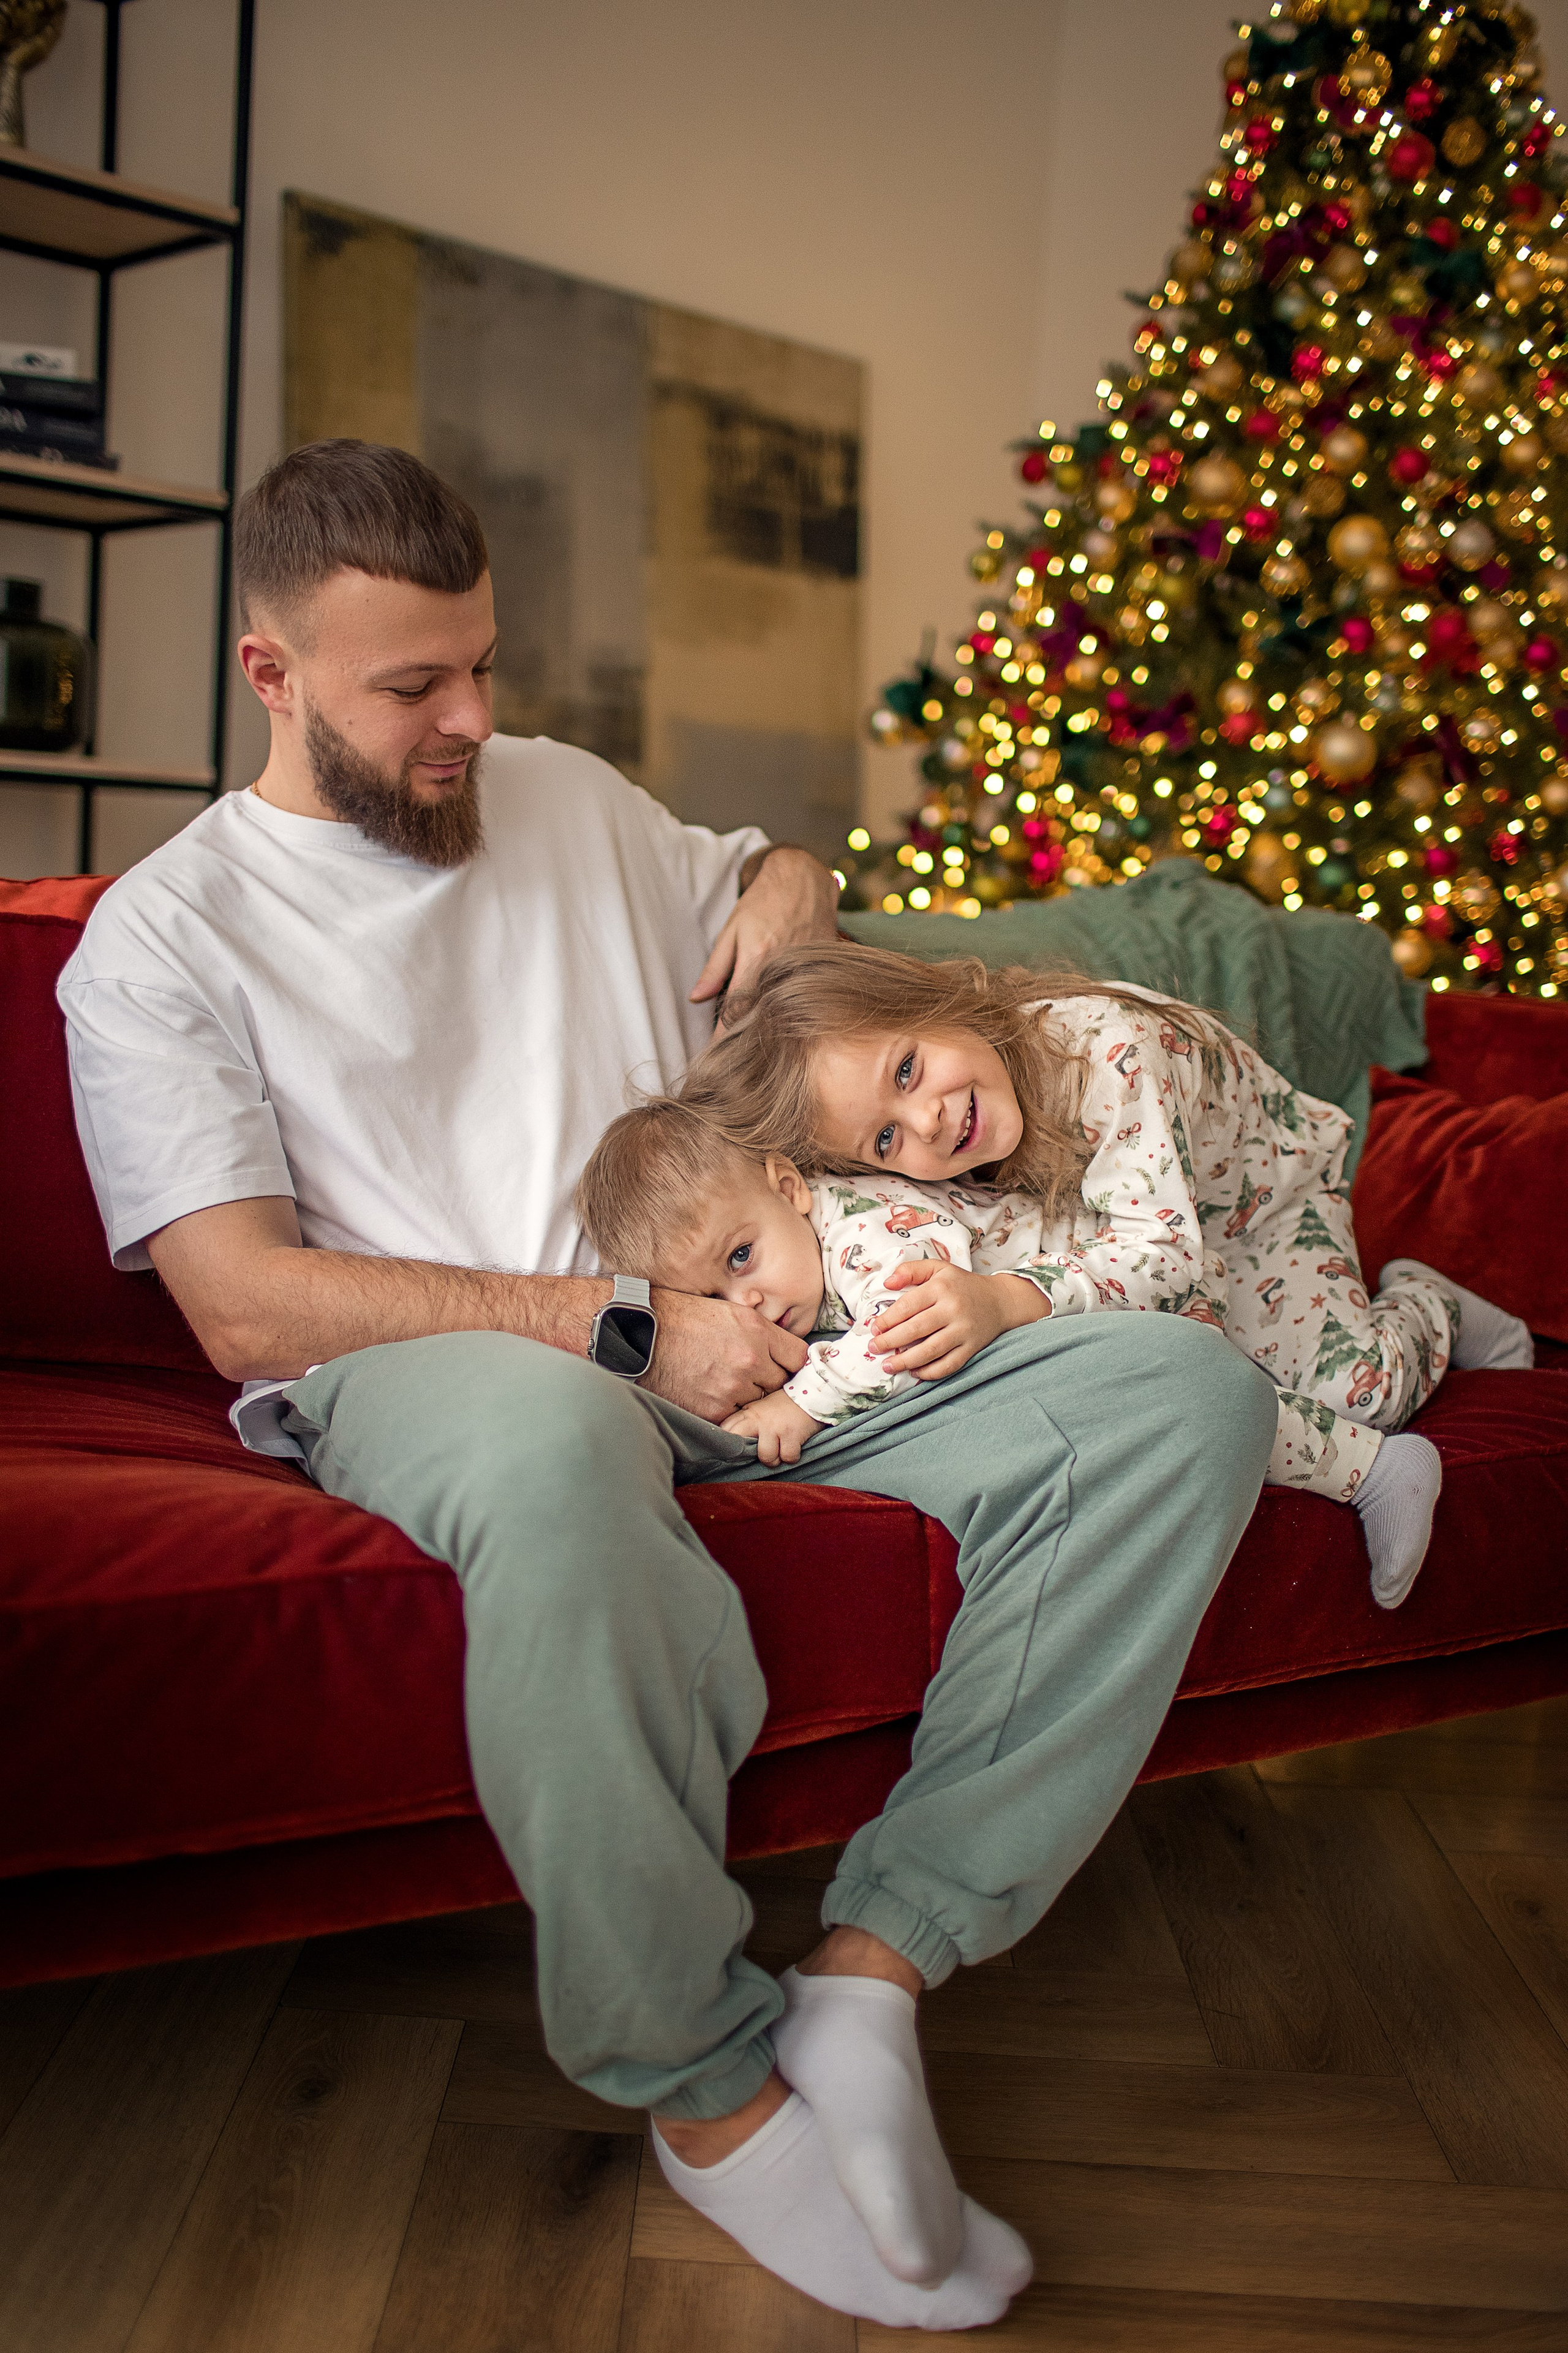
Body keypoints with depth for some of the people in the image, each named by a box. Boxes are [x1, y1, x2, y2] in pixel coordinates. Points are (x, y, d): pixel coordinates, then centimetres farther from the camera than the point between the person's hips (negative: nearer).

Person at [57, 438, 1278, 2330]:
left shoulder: (566, 796, 20)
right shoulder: (165, 934, 3)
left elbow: (764, 878, 39)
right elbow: (249, 1312, -9)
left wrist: (789, 890, 12)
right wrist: (620, 1325, -16)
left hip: (729, 1327, 6)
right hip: (425, 1368, -5)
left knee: (1186, 1392, -15)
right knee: (556, 1444, -45)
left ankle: (874, 1966, -23)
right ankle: (707, 2082, -21)